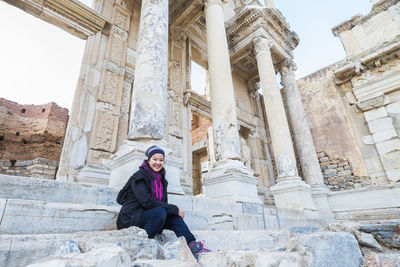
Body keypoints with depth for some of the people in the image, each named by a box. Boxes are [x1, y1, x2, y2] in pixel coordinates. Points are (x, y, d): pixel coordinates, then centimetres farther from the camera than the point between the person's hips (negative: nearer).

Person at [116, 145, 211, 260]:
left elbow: (163, 203, 11)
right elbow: (147, 202, -24)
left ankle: (193, 246, -19)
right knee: (160, 212, -31)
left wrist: (176, 211, -12)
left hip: (146, 217, 7)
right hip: (131, 218, -7)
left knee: (175, 217, -14)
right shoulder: (140, 176, -13)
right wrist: (175, 209, -23)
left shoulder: (161, 180, 11)